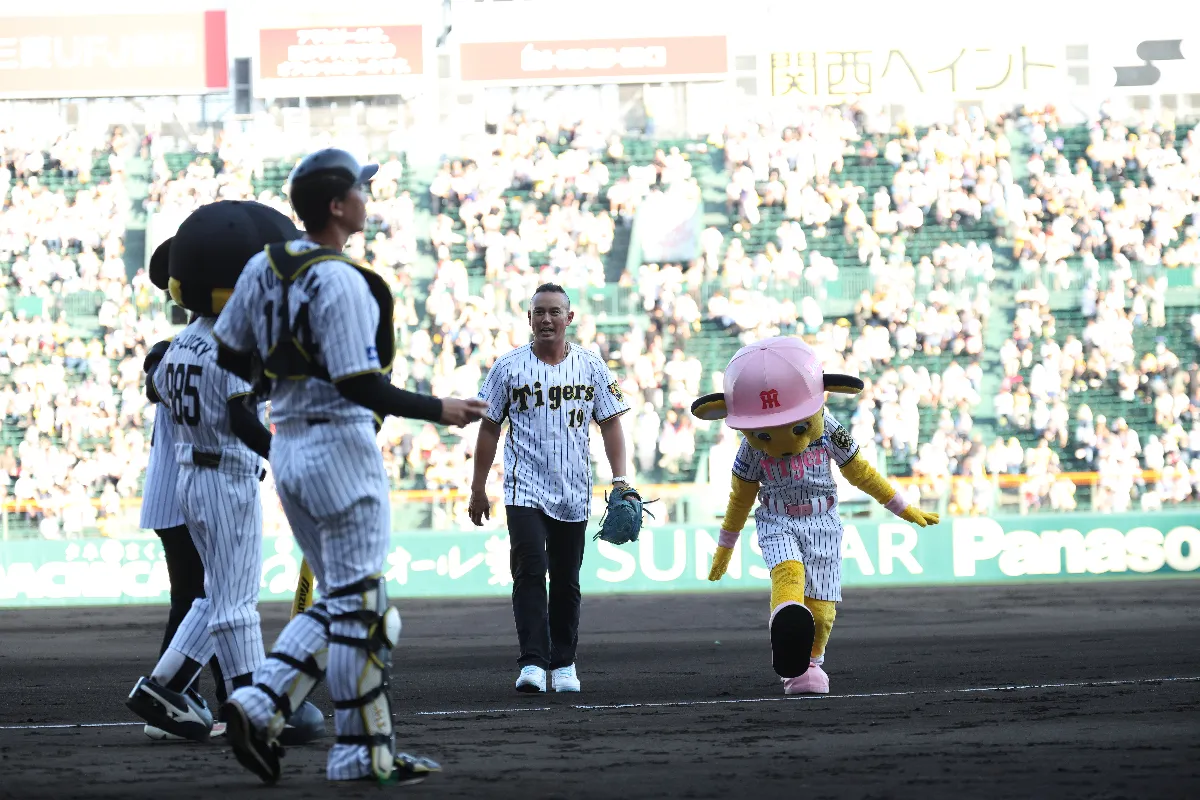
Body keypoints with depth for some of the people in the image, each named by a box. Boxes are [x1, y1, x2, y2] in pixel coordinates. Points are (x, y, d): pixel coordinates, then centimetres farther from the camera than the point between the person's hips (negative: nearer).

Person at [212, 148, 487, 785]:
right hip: (340, 442, -8)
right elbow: (361, 386, -21)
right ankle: (361, 753, 3)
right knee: (358, 605, -1)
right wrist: (439, 411, -12)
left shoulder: (264, 266, 6)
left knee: (341, 601, 15)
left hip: (287, 448, 8)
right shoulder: (341, 282, -17)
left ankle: (259, 704, 2)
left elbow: (230, 356, 14)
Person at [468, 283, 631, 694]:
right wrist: (478, 489, 5)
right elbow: (489, 429, 6)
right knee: (530, 570, -17)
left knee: (566, 582, 8)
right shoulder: (508, 367, 1)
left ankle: (564, 664, 20)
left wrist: (619, 480, -2)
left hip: (573, 493, 2)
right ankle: (533, 663, -21)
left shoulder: (591, 366, 5)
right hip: (525, 490, -2)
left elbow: (610, 424, 8)